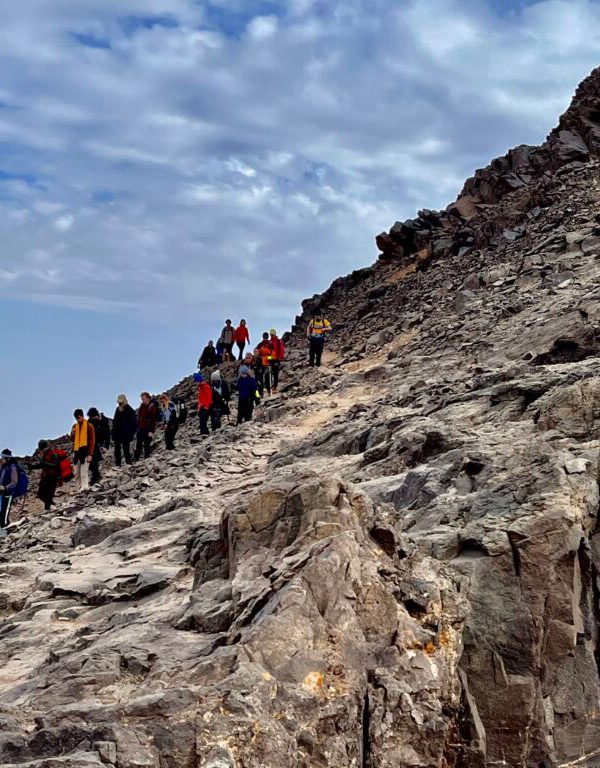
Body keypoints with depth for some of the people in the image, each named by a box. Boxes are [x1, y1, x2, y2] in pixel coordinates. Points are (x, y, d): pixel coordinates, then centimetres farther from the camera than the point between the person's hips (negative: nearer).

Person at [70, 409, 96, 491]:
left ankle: (85, 487, -13)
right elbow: (72, 440, 17)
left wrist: (90, 454, -13)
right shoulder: (74, 426, 12)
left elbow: (92, 441, -6)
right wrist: (72, 434, -7)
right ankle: (81, 486, 19)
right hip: (76, 451, 6)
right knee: (77, 473, 8)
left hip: (85, 452, -6)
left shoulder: (89, 426, -5)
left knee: (84, 473, -12)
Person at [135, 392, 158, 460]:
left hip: (148, 429, -7)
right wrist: (137, 427, 17)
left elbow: (153, 420, -15)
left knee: (147, 446, -1)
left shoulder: (152, 407, -11)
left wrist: (152, 431, -20)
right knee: (138, 446, 9)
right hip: (140, 429, 7)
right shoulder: (141, 406, 10)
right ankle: (136, 459, 14)